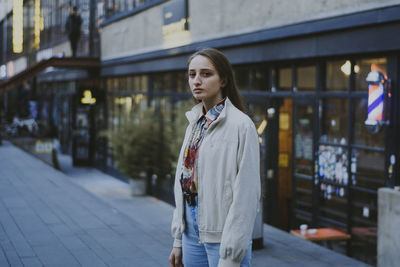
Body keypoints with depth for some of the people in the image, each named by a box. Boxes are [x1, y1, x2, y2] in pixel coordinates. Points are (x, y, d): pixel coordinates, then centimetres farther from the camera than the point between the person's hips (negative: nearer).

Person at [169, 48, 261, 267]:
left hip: (222, 233, -6)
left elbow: (246, 194, -16)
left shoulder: (241, 125, -12)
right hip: (192, 228, 7)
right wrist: (178, 240, 10)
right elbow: (182, 180, 12)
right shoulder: (195, 124, 10)